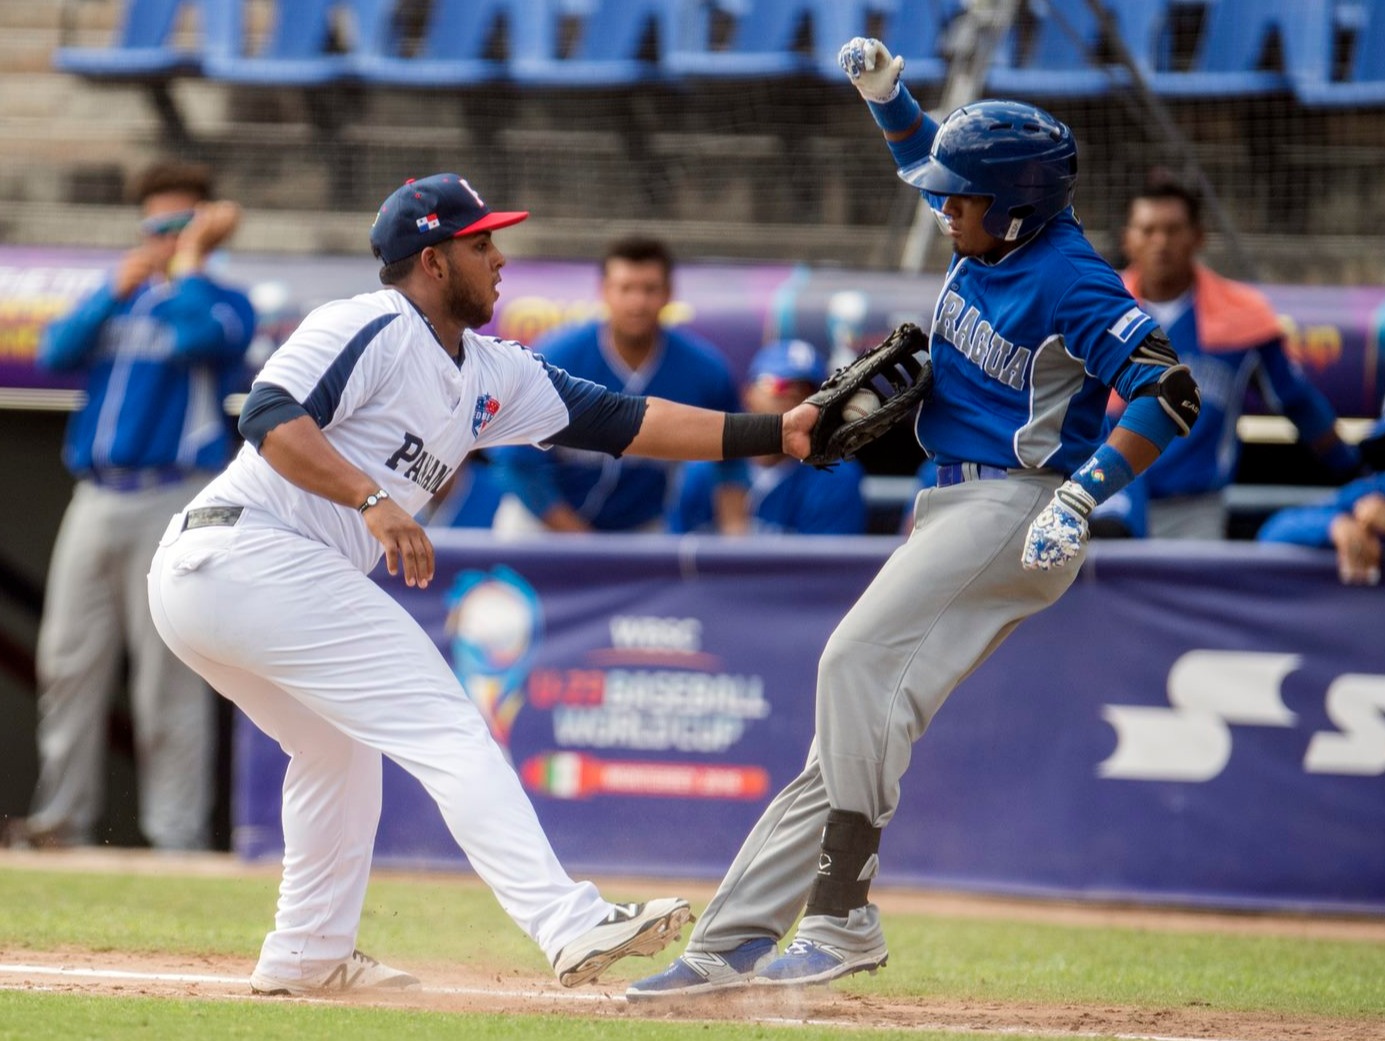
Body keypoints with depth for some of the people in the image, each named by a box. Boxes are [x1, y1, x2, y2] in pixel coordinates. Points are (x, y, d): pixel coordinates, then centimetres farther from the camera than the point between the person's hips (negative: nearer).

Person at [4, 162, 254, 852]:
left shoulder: (225, 305, 3)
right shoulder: (117, 298, 20)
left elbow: (192, 338, -19)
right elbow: (56, 354, 5)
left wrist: (190, 260, -6)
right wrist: (115, 290, -3)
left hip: (173, 503, -6)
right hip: (95, 502, 6)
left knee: (167, 677, -8)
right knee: (68, 665, 4)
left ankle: (177, 836, -6)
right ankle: (62, 819, 10)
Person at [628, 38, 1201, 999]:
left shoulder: (1070, 282, -16)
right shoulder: (992, 237, 9)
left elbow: (1171, 394, -23)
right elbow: (927, 155, 29)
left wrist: (1079, 499, -29)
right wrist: (887, 95, 12)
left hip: (1014, 510, -9)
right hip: (957, 507, 9)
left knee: (859, 661, -24)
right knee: (855, 725, 6)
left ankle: (842, 917, -26)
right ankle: (732, 942, 5)